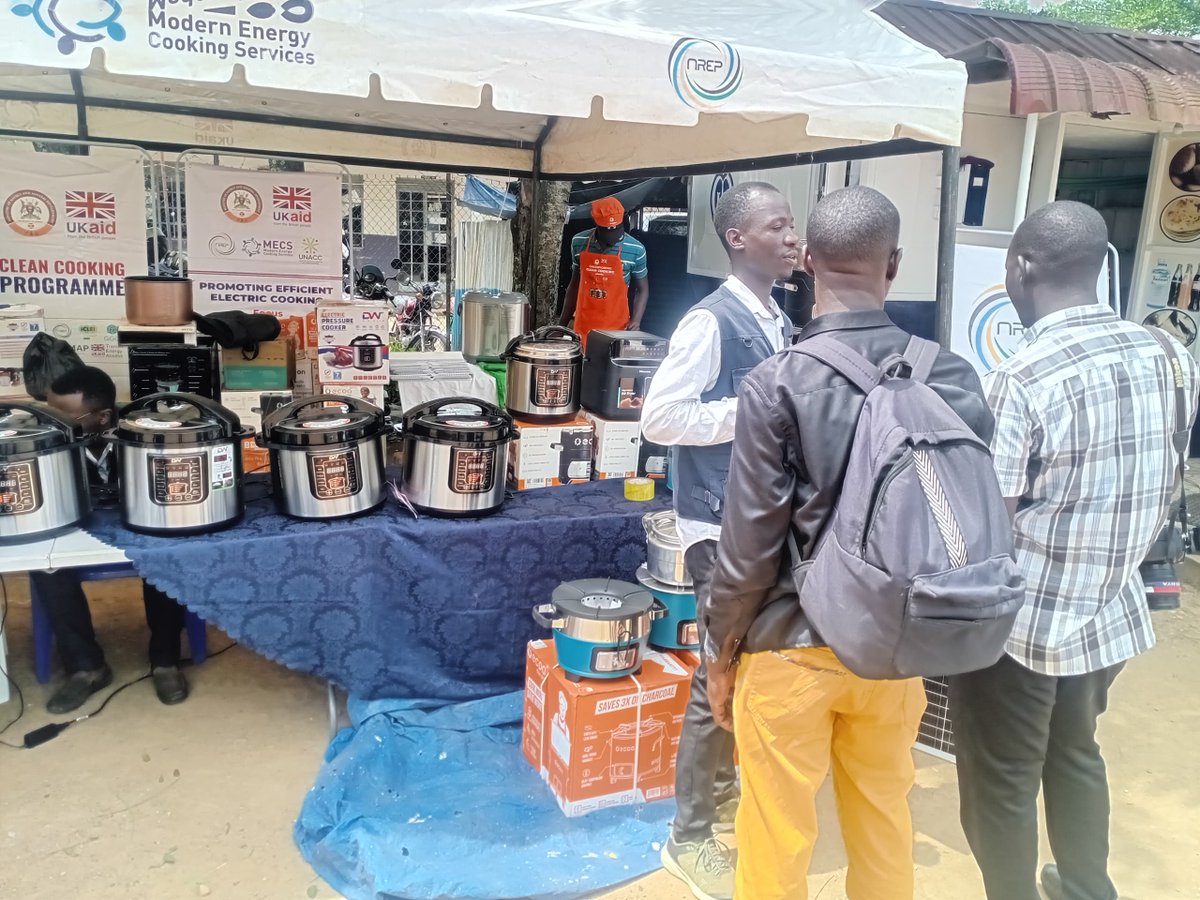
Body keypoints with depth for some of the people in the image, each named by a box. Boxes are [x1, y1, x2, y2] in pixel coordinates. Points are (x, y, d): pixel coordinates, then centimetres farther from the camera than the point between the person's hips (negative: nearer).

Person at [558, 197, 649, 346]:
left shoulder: (635, 250, -7)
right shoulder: (579, 243, 0)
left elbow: (642, 290, 4)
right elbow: (575, 284, 11)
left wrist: (635, 320, -12)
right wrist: (563, 322, 12)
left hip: (616, 328, -2)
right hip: (583, 326, 2)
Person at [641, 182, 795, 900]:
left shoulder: (781, 322, 11)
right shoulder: (711, 320, -15)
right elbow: (660, 417, -21)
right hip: (723, 525, -8)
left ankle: (723, 786, 40)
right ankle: (692, 835, 17)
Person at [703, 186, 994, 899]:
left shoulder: (777, 384, -17)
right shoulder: (954, 378, -6)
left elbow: (752, 543, -14)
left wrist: (721, 651, 0)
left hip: (792, 647, -4)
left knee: (778, 836, 14)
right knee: (884, 820, 24)